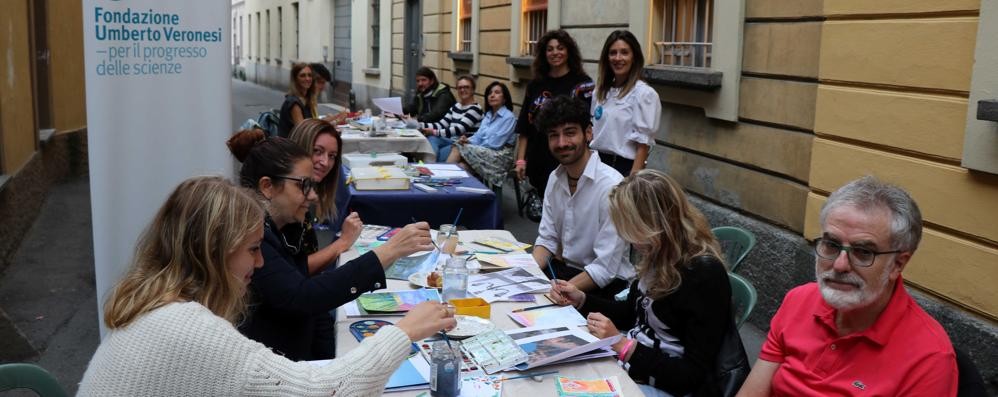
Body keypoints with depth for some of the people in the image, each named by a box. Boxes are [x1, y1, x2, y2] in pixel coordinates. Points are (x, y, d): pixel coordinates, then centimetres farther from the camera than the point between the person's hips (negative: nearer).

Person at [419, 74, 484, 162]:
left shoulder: (475, 109, -6)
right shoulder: (455, 106, 19)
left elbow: (459, 129, -17)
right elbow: (441, 125, 12)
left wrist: (434, 132, -19)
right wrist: (418, 125, -1)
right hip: (452, 141, 6)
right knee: (431, 138, -24)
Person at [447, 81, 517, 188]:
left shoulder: (509, 117, -8)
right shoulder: (489, 115, 18)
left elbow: (495, 143, -14)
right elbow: (479, 136, 12)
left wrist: (468, 145, -9)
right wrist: (468, 141, -12)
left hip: (500, 156, -7)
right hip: (485, 152, 7)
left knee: (459, 149, -20)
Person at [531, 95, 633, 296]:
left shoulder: (612, 186, -22)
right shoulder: (555, 178, 3)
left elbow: (605, 269, -23)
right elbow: (547, 240, 7)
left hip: (604, 284, -6)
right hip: (563, 268, 6)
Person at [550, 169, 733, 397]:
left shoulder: (705, 276, -23)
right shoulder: (661, 256, 2)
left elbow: (694, 374, -22)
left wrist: (623, 346, -25)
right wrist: (581, 300, 7)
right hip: (629, 359, 8)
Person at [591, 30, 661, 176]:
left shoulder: (644, 93, -11)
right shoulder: (601, 90, 9)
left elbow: (643, 144, -14)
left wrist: (633, 178, -18)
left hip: (624, 167, -6)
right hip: (598, 163, 6)